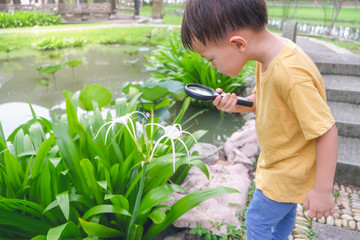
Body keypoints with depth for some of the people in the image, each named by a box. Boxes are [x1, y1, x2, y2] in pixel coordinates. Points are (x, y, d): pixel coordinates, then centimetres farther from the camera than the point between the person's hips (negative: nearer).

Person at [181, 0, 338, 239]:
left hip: (286, 173, -7)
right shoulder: (268, 56, -9)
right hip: (278, 159, 7)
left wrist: (322, 190, -20)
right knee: (284, 213, 30)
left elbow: (326, 130, -29)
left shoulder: (290, 75, -36)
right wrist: (237, 104, -14)